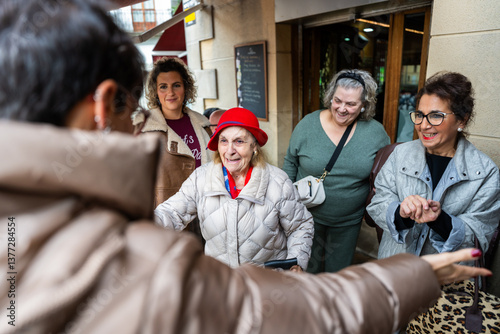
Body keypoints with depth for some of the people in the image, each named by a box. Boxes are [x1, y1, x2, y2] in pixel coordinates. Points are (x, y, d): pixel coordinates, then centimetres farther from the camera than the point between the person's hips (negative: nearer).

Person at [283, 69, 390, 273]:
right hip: (308, 216, 0)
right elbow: (290, 164, -1)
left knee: (339, 271, 20)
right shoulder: (307, 126, -11)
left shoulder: (376, 132, -9)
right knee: (308, 267, 19)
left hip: (349, 221, 1)